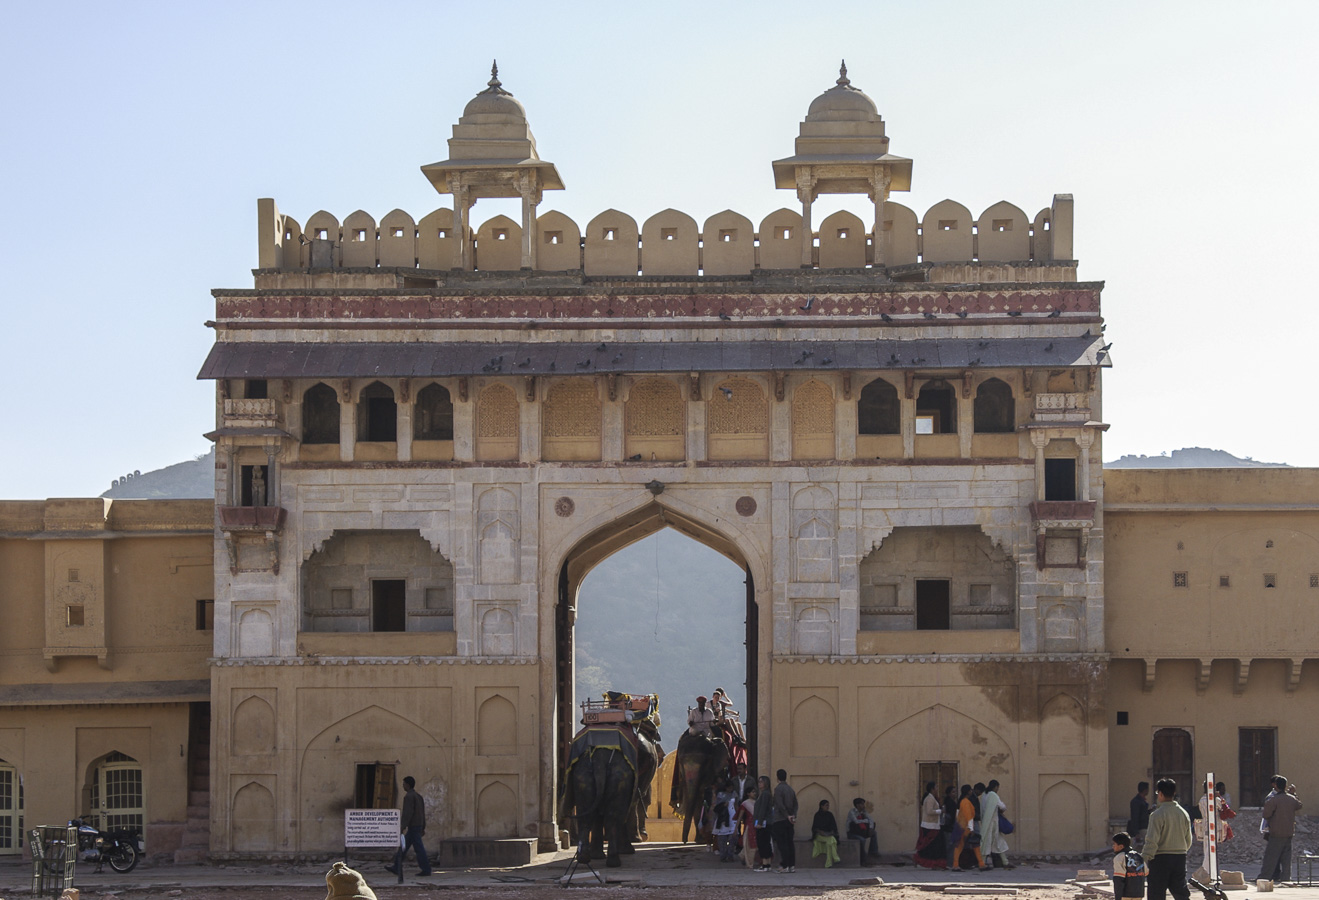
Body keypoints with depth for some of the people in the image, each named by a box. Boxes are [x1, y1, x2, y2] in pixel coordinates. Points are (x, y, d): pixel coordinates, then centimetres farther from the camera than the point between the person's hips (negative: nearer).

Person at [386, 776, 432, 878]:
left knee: (418, 848, -8)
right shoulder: (418, 796, 17)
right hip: (418, 826, 10)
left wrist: (402, 827, -21)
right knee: (404, 847, 12)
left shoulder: (409, 797, -13)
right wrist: (423, 828, 22)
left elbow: (407, 813, -21)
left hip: (412, 826, -10)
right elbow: (423, 813, 19)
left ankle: (426, 869, -9)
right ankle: (397, 868, 15)